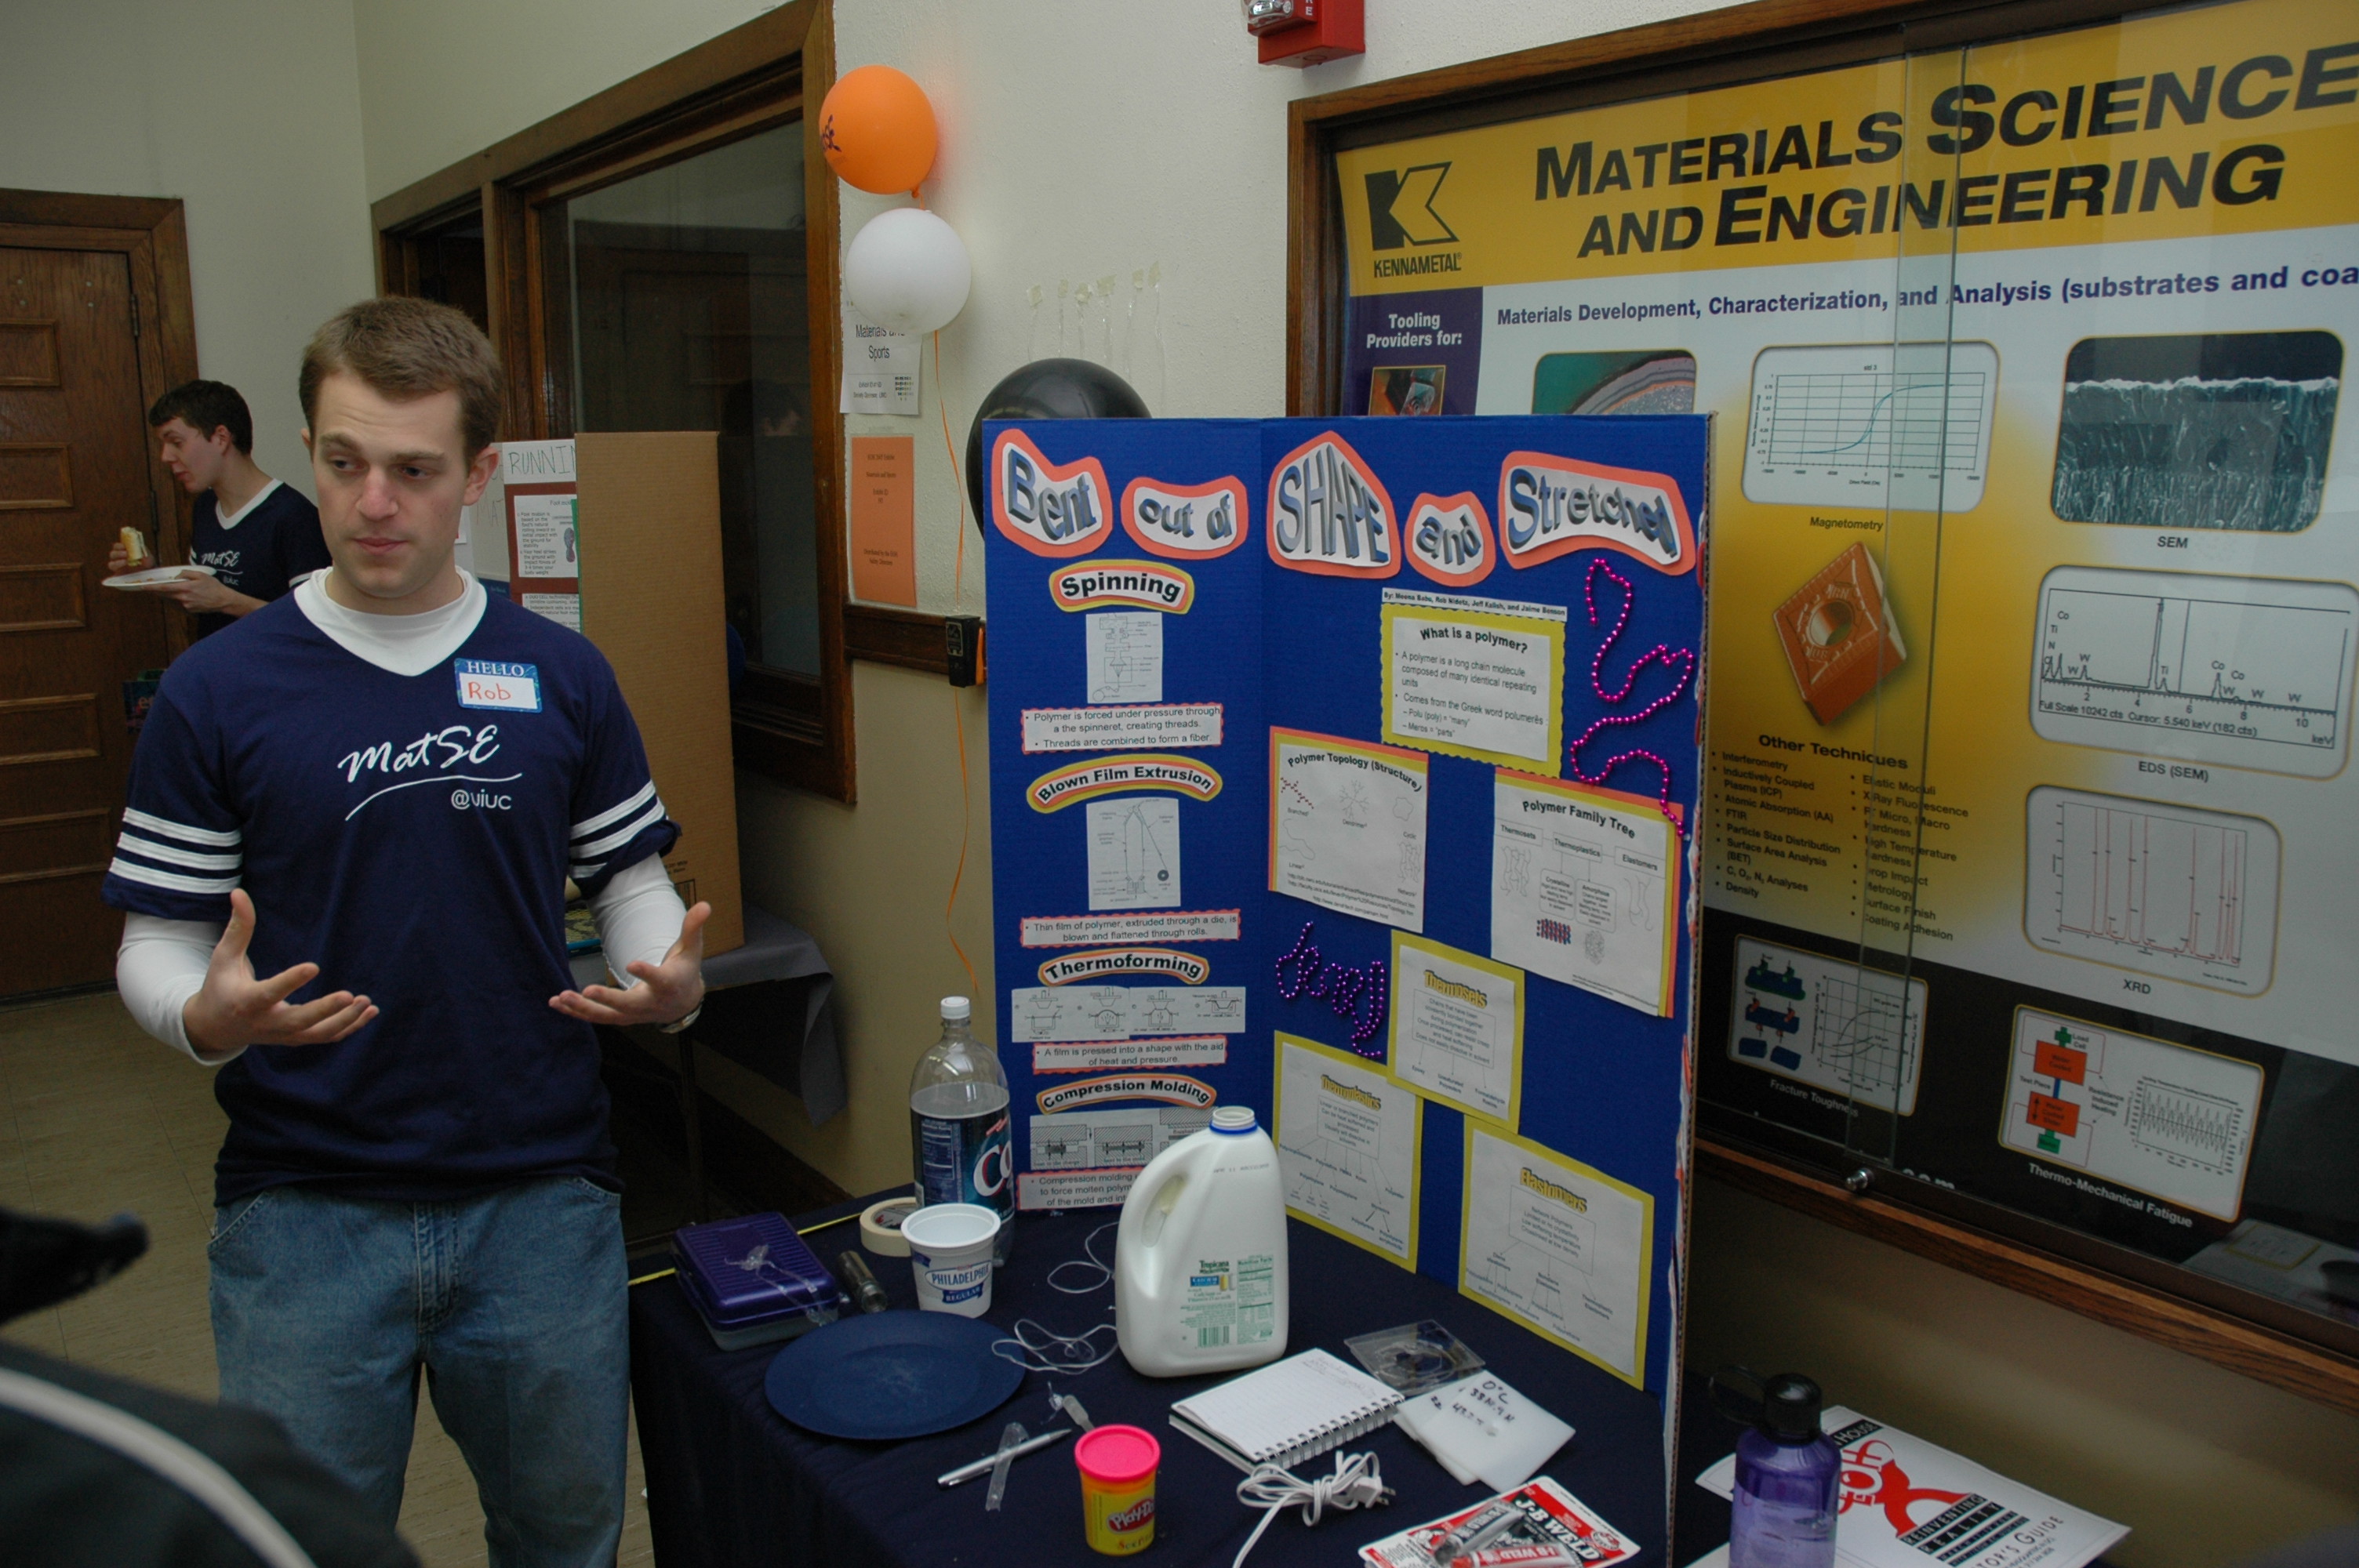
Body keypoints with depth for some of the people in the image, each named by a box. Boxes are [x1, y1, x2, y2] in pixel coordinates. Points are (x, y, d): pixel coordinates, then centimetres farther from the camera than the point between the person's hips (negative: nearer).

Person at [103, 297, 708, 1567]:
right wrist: (209, 1018, -21)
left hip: (540, 1193, 2)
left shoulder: (563, 676, 2)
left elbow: (630, 881, 7)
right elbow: (156, 943, 1)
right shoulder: (218, 689, -3)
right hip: (304, 1208, -1)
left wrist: (671, 983, -13)